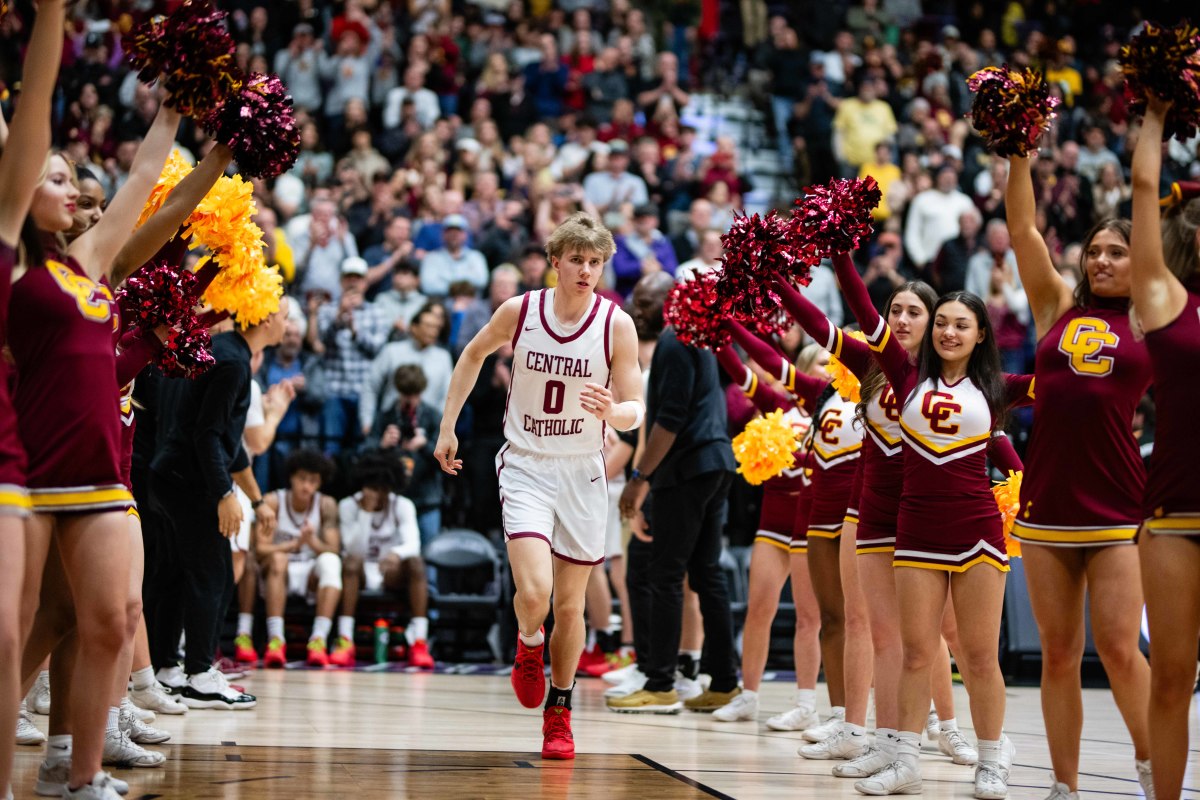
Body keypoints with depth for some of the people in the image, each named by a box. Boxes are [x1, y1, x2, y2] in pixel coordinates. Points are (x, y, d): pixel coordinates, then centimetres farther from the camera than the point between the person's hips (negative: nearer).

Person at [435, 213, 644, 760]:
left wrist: (612, 411, -32)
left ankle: (559, 710, 28)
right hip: (525, 465, -1)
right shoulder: (519, 312, -8)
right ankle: (528, 647, 16)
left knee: (569, 605, 9)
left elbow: (636, 411, -9)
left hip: (582, 471, 1)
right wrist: (448, 427, 11)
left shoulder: (617, 325, -10)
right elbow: (473, 355, 12)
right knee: (534, 592, -19)